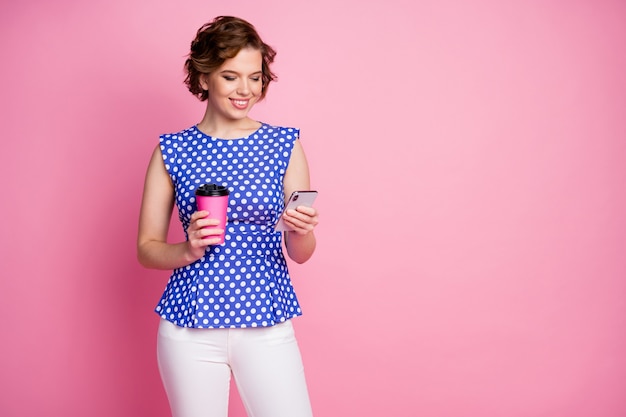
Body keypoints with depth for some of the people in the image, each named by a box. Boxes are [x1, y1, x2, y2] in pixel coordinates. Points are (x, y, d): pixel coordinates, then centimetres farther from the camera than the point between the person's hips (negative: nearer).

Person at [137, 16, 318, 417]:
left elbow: (301, 254, 2)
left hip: (267, 326, 0)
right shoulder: (172, 151, 1)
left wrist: (300, 231, -19)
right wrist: (188, 250, -15)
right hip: (190, 328, 0)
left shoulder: (285, 145, 2)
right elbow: (147, 249, 5)